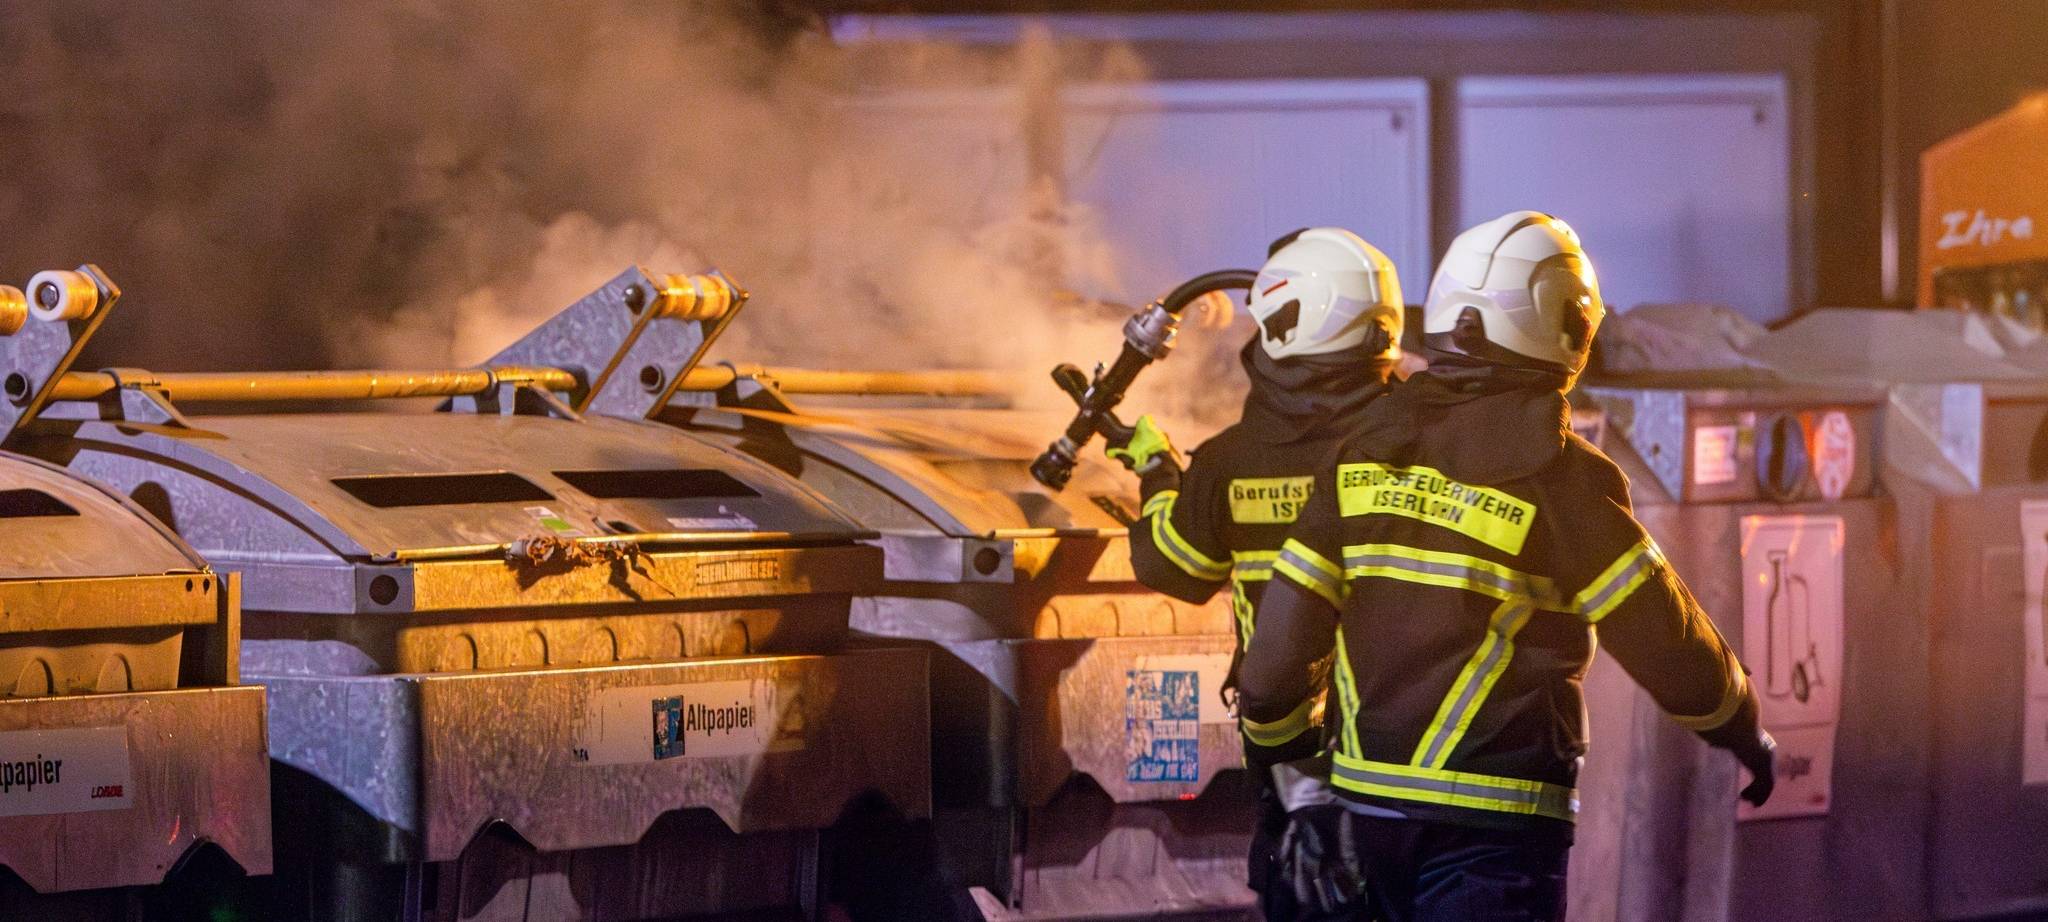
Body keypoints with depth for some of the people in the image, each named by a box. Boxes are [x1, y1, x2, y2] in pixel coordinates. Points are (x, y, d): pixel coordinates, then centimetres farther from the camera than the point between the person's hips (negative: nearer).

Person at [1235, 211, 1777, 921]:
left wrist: (1265, 743, 22)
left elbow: (1280, 643, 4)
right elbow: (1670, 649, -8)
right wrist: (1745, 734, 11)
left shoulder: (1364, 457, 3)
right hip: (1495, 821, -6)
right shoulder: (1556, 474, -12)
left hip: (1369, 796, 6)